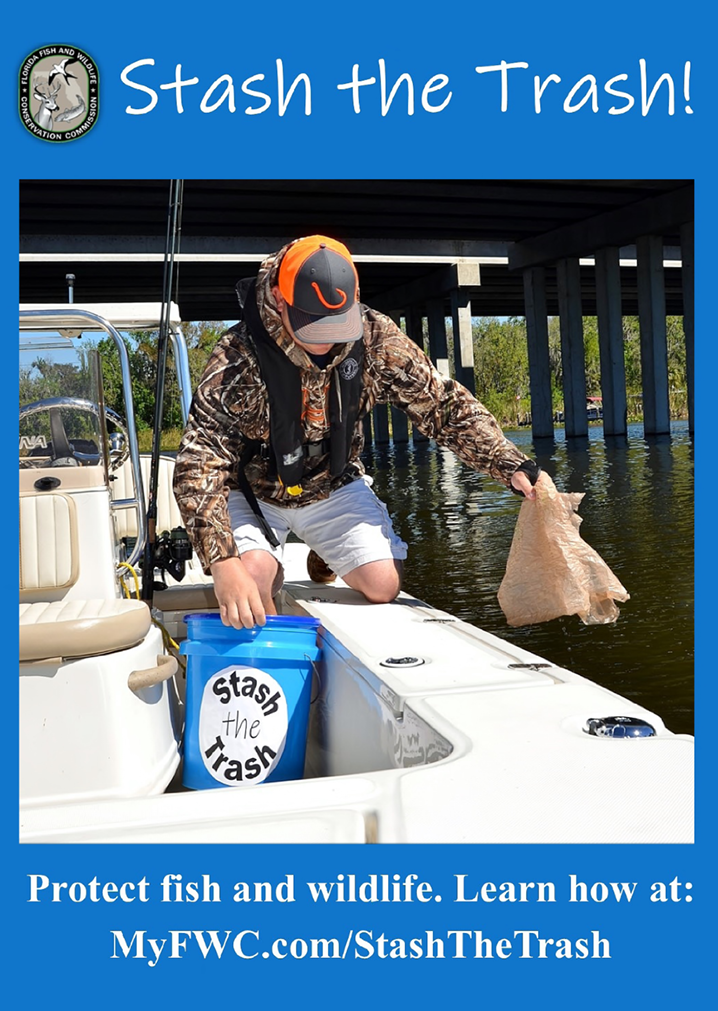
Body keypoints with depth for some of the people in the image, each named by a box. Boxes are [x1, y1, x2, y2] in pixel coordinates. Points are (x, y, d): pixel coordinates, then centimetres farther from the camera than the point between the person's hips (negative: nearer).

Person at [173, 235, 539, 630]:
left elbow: (443, 404, -12)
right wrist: (223, 563, -48)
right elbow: (198, 465, -35)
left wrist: (514, 467, -23)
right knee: (251, 579, -28)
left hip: (333, 486, 3)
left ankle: (326, 558, 25)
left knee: (383, 585, -10)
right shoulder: (238, 358, -30)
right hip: (254, 490, -3)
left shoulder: (374, 337, -20)